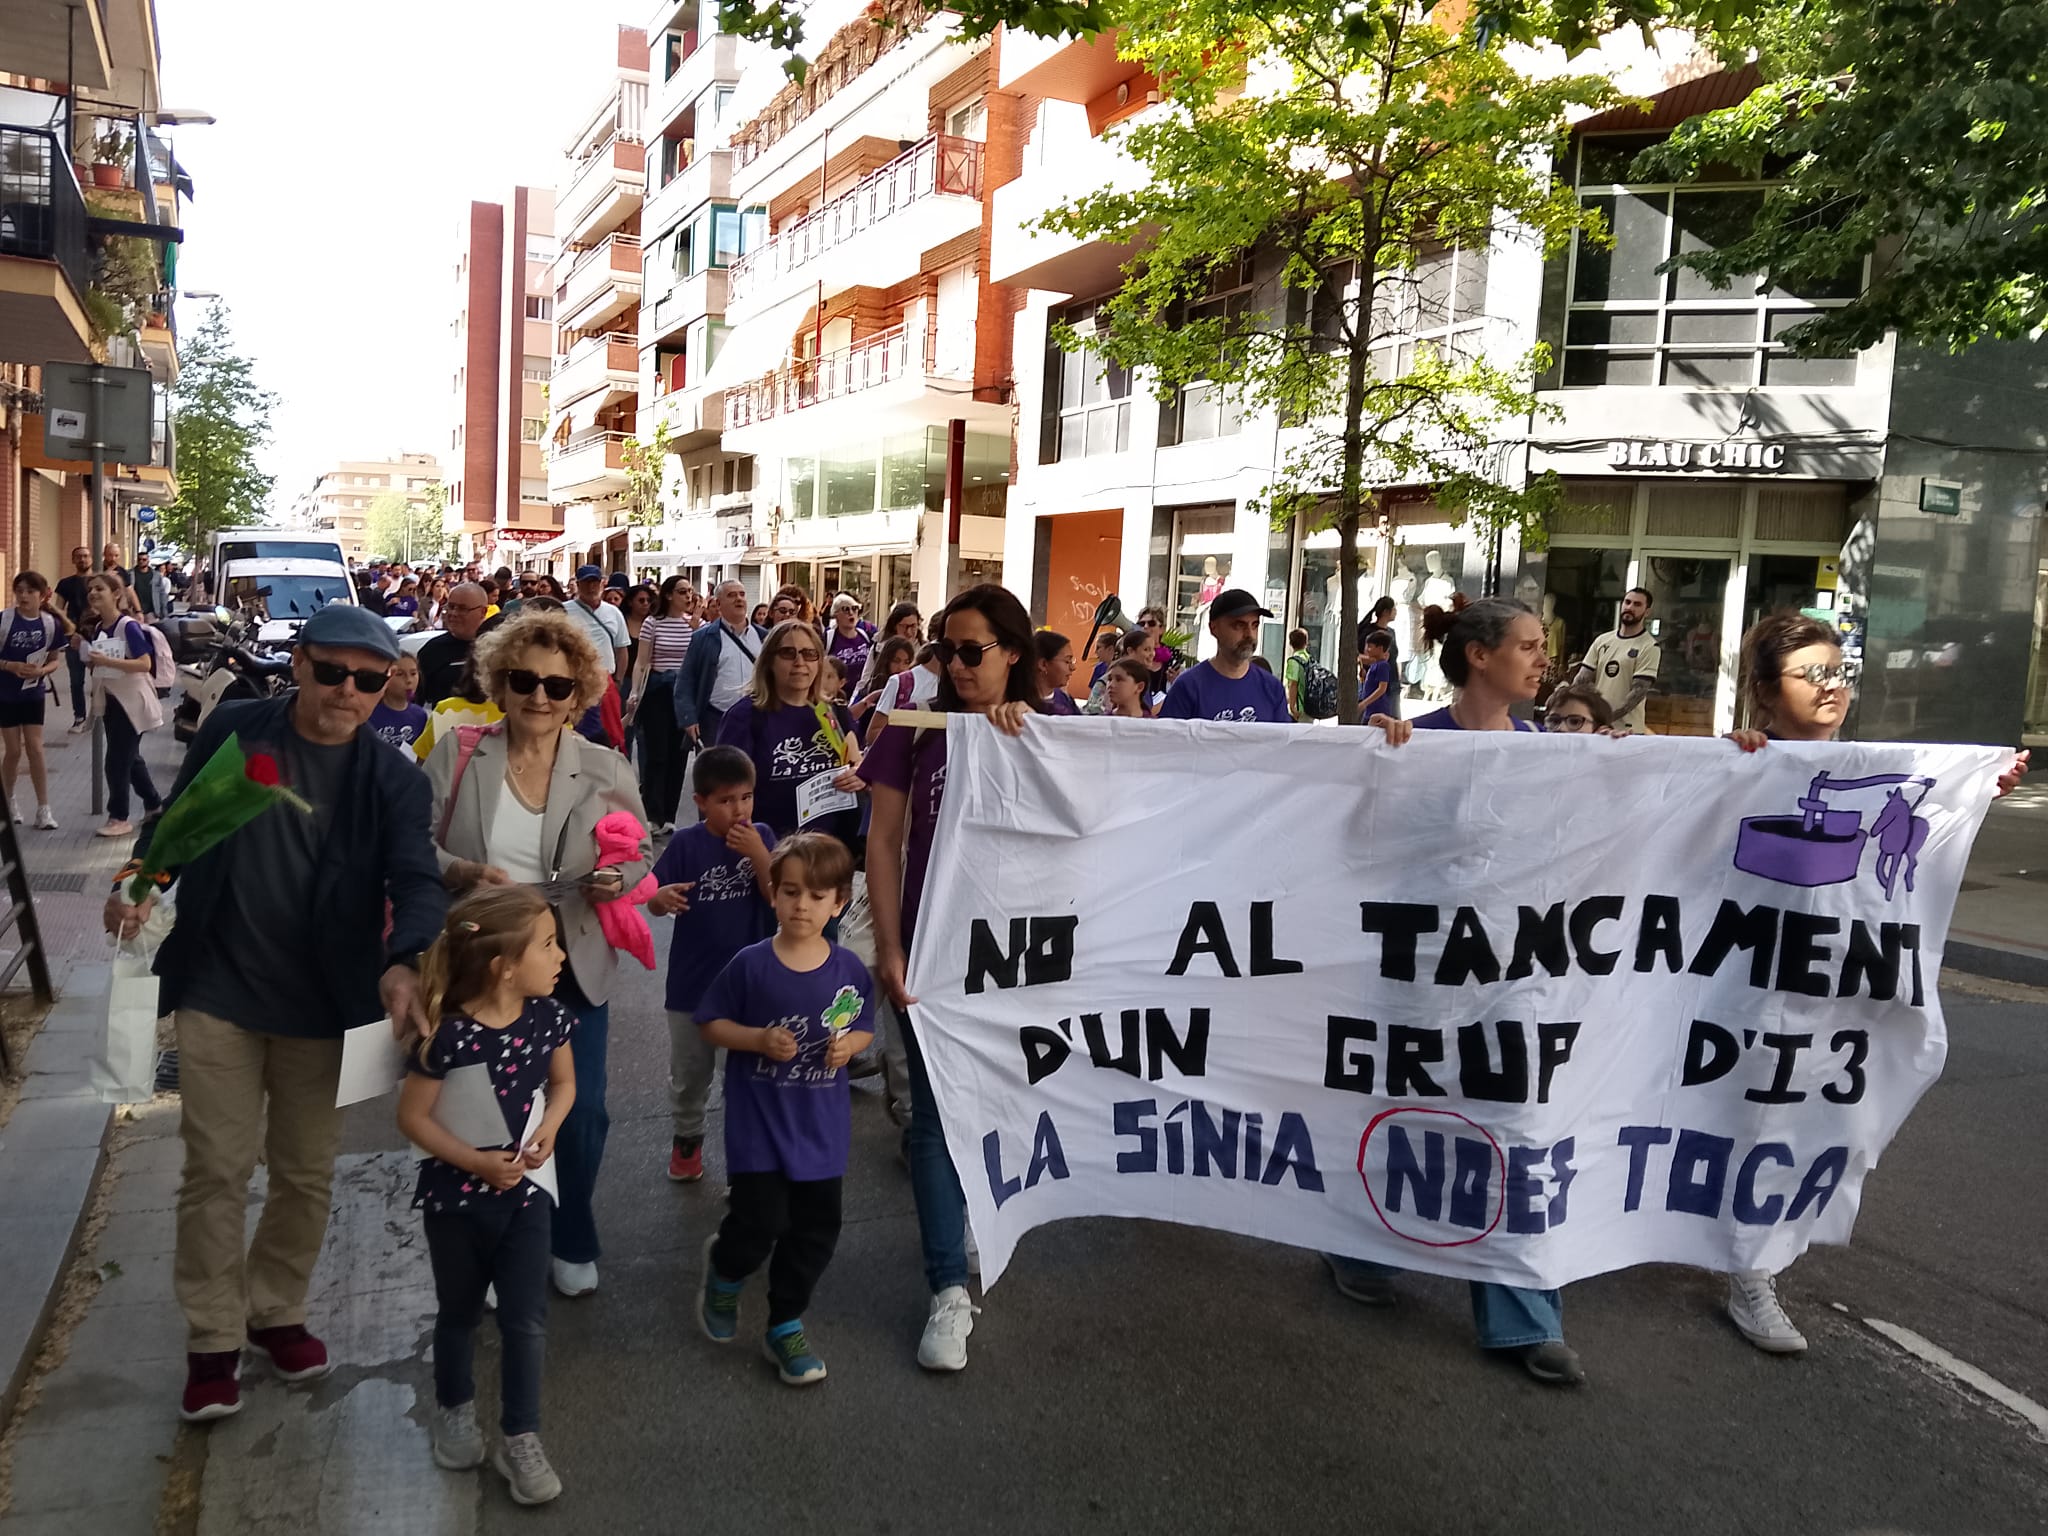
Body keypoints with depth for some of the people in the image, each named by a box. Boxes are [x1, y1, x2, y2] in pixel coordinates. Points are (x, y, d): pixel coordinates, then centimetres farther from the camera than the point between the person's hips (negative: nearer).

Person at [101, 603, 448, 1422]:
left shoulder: (393, 780, -7)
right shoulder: (230, 732, -5)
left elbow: (418, 880, -17)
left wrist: (404, 961, -36)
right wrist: (139, 879, -15)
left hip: (323, 1006, 1)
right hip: (217, 992, -1)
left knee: (306, 1172, 13)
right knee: (216, 1169, 4)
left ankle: (276, 1310, 35)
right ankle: (213, 1339, 21)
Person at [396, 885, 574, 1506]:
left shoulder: (548, 1017, -11)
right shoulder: (450, 1037, -24)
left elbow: (563, 1083, 7)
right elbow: (412, 1117, -15)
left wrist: (549, 1128, -12)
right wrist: (476, 1162, -23)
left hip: (525, 1193, 3)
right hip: (456, 1198, -2)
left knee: (526, 1320, 4)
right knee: (460, 1313, 19)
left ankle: (520, 1439, 20)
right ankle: (454, 1410, 44)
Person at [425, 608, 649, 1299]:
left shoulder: (606, 771, -1)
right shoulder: (456, 753, -4)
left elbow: (639, 856, 7)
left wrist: (618, 879, -15)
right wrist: (461, 872, -23)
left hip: (572, 966, 1)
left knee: (581, 1111, 6)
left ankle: (571, 1243, 32)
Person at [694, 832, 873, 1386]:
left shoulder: (849, 970, -5)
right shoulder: (751, 965, -11)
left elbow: (865, 1028, 10)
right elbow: (709, 1024, -2)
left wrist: (849, 1045, -12)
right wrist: (759, 1039, -18)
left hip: (822, 1127, 3)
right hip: (758, 1124, -3)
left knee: (815, 1231, 9)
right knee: (760, 1222, -7)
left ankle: (785, 1329, 31)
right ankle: (724, 1269, 30)